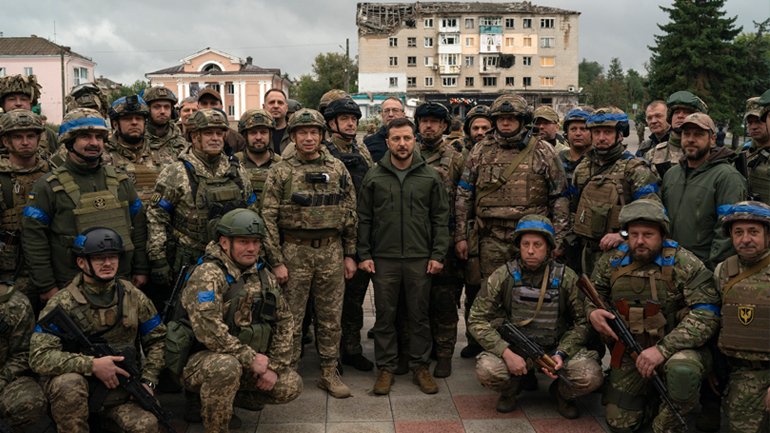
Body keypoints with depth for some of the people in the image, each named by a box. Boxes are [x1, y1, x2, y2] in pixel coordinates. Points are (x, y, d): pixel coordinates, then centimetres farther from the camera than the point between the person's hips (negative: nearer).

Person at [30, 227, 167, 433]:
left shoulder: (134, 297, 1)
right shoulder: (61, 304, -10)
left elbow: (157, 340, 11)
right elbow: (39, 357, -17)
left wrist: (148, 381, -2)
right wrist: (93, 365, -26)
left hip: (122, 393, 2)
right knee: (68, 383, -36)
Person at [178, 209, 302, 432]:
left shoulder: (263, 276, 6)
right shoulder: (207, 274, -18)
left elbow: (284, 322, 8)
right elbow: (209, 331, -28)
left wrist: (274, 366, -3)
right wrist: (251, 359, -22)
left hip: (247, 363, 7)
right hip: (198, 361, -7)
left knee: (291, 386, -4)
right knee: (226, 366, -39)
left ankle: (213, 403, 13)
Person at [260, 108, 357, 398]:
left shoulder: (337, 169, 7)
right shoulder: (280, 172, -1)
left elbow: (350, 214, 10)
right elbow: (269, 218, -4)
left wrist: (350, 254, 6)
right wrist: (276, 261, -8)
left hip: (332, 252, 2)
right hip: (295, 252, -2)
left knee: (331, 317, 9)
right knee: (291, 317, 5)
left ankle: (329, 372, 22)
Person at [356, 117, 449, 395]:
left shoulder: (430, 176, 5)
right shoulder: (374, 176, 5)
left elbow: (441, 218, 6)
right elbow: (364, 218, 7)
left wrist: (438, 254, -1)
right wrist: (364, 254, 0)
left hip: (420, 258, 0)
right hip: (383, 258, 0)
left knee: (420, 315, 7)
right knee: (384, 315, 6)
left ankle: (421, 367, 20)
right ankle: (386, 368, 18)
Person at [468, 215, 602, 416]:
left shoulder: (566, 278, -7)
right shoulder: (503, 276, -9)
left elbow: (582, 322, 0)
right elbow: (478, 319, -9)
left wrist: (561, 353, -17)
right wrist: (506, 353, -21)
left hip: (557, 348, 1)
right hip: (514, 347, 0)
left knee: (590, 376, -26)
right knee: (486, 370, -30)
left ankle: (561, 392, 12)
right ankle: (510, 389, 9)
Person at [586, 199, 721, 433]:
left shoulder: (684, 264, -16)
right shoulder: (612, 261, -2)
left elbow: (706, 315, -21)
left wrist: (663, 349, -30)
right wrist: (593, 312, -13)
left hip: (678, 349, -4)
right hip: (631, 353, 4)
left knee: (682, 371, -40)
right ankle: (654, 395, 37)